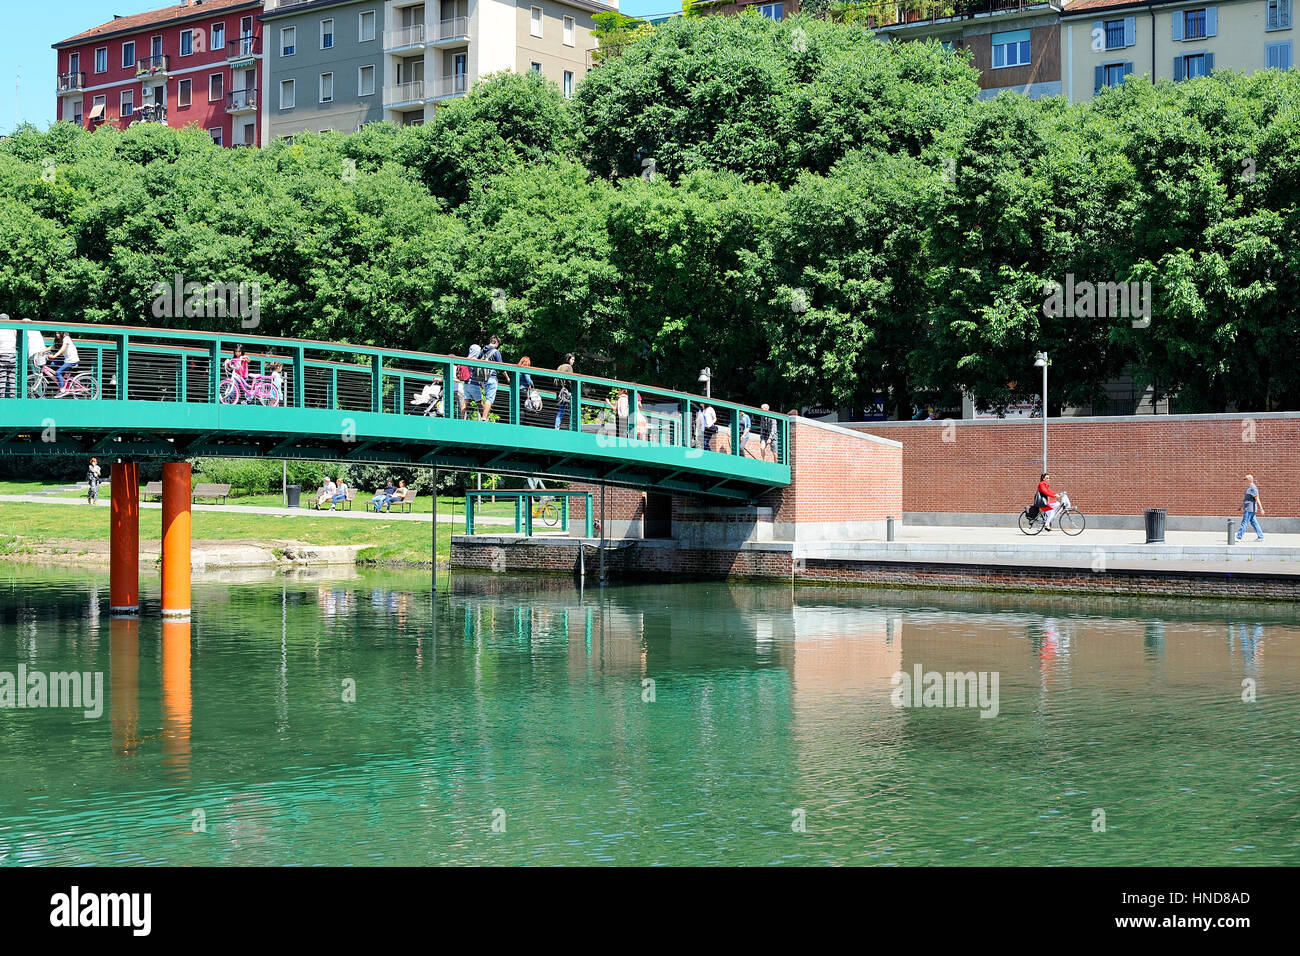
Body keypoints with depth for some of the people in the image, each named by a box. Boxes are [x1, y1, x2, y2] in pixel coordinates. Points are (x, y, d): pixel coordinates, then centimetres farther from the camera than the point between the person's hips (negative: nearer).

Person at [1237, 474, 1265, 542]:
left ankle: (1238, 537, -8)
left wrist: (1261, 509, -21)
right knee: (1254, 523, 11)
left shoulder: (1253, 488, -15)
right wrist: (1242, 508, 28)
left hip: (1249, 509, -10)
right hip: (1248, 509, 10)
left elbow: (1257, 499, -19)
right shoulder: (1249, 488, 17)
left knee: (1244, 523, -8)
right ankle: (1260, 536, 13)